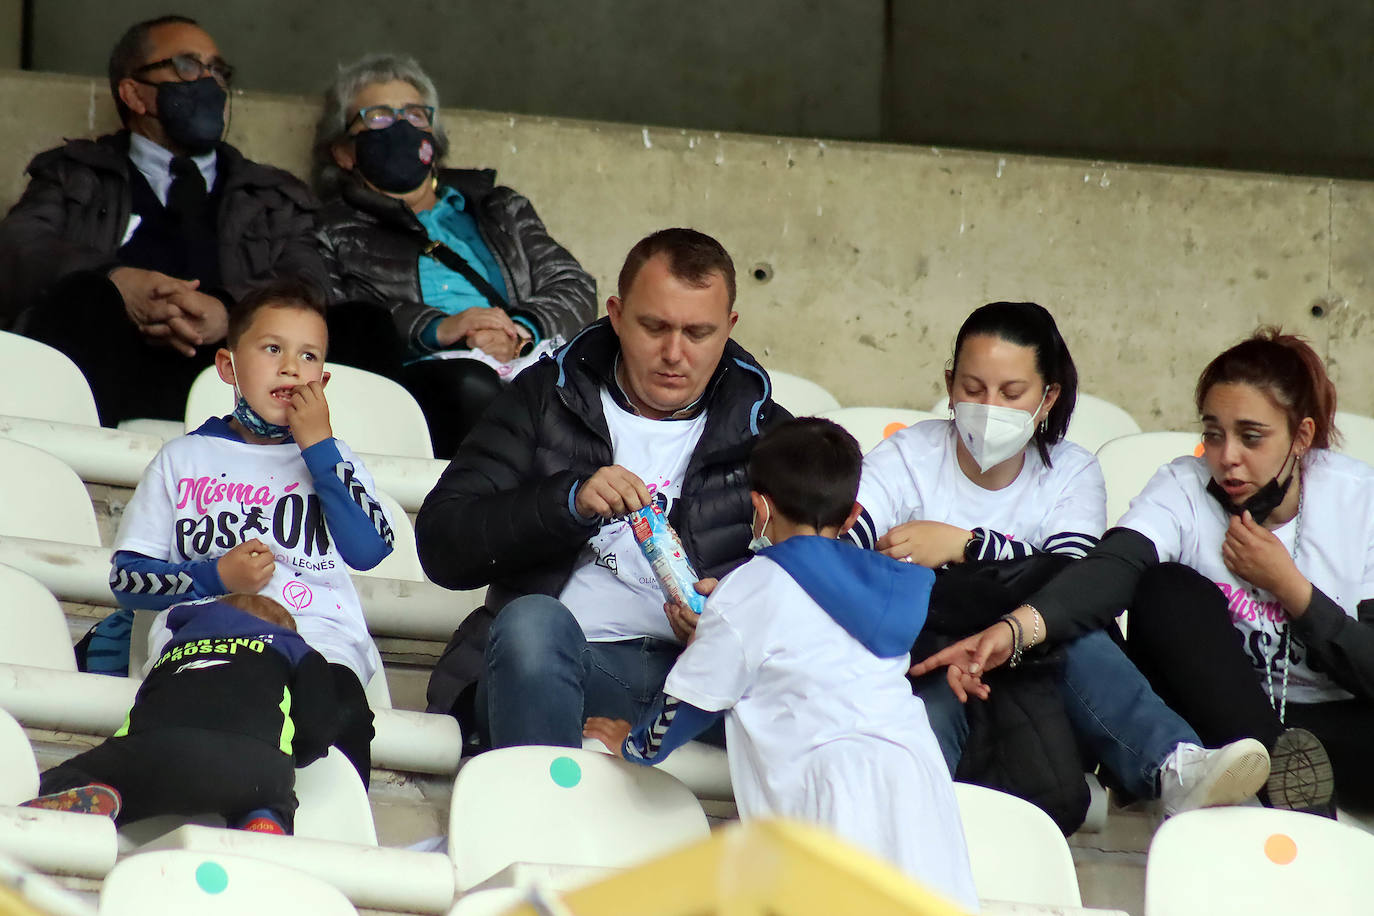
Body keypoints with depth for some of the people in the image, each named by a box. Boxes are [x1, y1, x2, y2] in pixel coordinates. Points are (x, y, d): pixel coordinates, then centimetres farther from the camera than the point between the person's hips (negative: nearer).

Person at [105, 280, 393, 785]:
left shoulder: (328, 456, 26)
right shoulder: (186, 458, 22)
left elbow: (370, 549, 5)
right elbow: (126, 577, 14)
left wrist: (318, 446, 6)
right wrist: (216, 577, -2)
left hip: (319, 637, 0)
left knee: (342, 718, -34)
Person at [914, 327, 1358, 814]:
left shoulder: (1356, 496, -6)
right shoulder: (1183, 488, -7)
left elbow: (1370, 672, -9)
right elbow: (1110, 568, -29)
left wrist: (1290, 587, -17)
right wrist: (1016, 626, -47)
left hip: (1332, 726, -2)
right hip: (1215, 722, 2)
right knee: (1167, 589, -27)